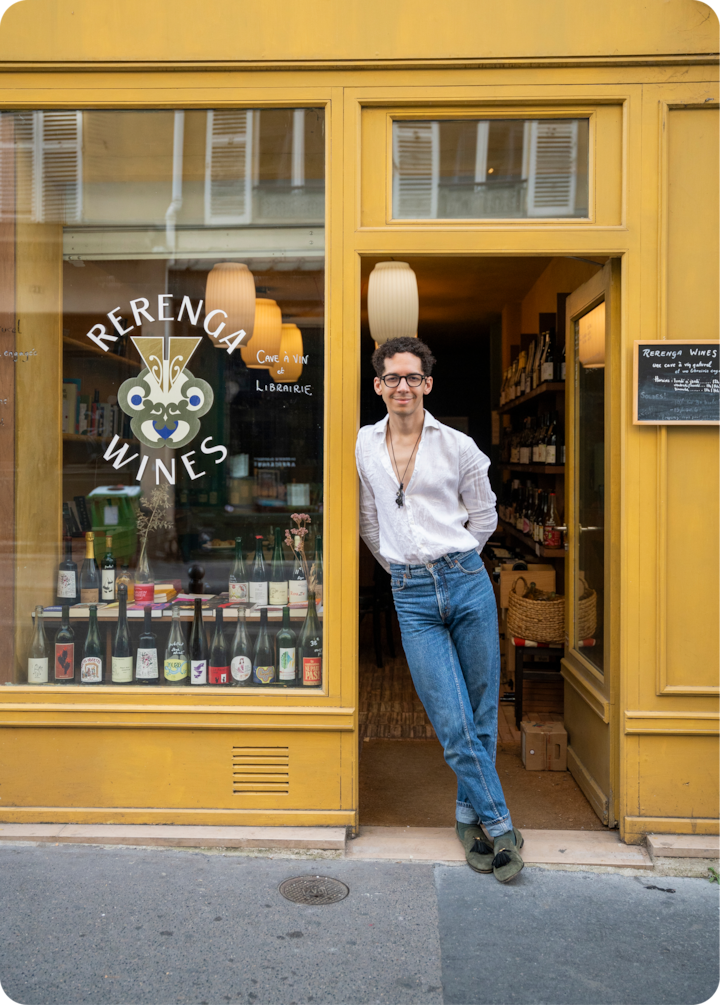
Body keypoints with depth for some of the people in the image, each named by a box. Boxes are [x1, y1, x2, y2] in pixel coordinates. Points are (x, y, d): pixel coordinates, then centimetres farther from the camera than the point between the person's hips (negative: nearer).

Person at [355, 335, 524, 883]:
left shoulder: (458, 446, 1)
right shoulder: (364, 446, 6)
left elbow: (484, 517, 12)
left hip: (466, 582, 0)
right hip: (412, 596, 0)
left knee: (482, 715, 8)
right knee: (454, 725, -3)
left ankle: (470, 816, 28)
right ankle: (500, 826, 13)